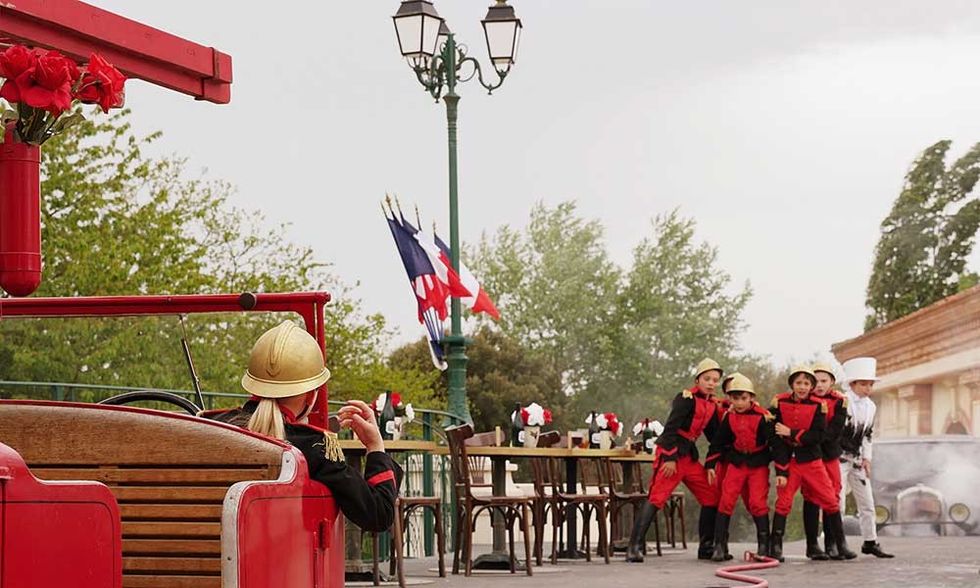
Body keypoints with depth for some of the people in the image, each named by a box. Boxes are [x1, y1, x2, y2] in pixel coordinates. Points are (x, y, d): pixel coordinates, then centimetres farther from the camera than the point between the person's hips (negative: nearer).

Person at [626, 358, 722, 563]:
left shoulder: (711, 405, 15)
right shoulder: (687, 398, -10)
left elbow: (714, 436, 20)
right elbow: (671, 428, -17)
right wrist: (670, 458, -22)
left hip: (689, 456, 9)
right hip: (671, 453, -9)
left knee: (712, 497, 8)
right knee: (657, 496, -18)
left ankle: (707, 548, 17)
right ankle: (634, 547, -22)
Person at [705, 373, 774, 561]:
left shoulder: (762, 416, -14)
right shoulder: (728, 417, -2)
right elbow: (718, 442, 7)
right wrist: (711, 465, 4)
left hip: (758, 464, -3)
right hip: (736, 462, 3)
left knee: (758, 503, -10)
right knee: (726, 501, -6)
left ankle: (764, 545, 2)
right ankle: (720, 546, -4)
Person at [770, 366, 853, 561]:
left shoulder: (818, 405, -2)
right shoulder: (780, 403, -4)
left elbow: (818, 436, -12)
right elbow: (776, 439, -6)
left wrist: (791, 434, -16)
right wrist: (781, 470, -11)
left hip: (812, 460, 1)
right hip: (788, 461, -1)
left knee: (830, 501, 1)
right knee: (783, 502, -7)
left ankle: (840, 545, 12)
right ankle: (775, 547, 0)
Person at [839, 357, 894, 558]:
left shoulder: (870, 406, 9)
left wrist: (866, 458, 11)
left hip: (857, 460, 7)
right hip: (838, 457, -7)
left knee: (867, 502, 9)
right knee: (837, 502, -10)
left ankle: (870, 542, 17)